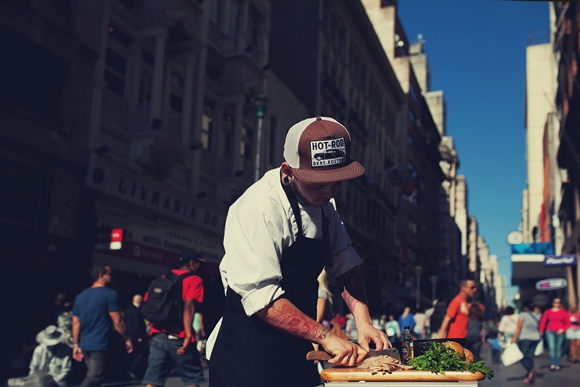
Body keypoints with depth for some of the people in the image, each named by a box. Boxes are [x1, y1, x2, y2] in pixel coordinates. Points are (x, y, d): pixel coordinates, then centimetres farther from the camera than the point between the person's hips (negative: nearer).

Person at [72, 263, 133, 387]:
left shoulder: (80, 296, 11)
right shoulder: (110, 294, -9)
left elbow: (76, 323, 12)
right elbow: (117, 321, -11)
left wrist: (76, 345, 18)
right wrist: (127, 339, 0)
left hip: (84, 345, 8)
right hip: (99, 346, -8)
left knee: (92, 377, 17)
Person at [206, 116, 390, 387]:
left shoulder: (323, 202, 4)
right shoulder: (257, 209, -23)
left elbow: (345, 266, 6)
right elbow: (260, 296, -27)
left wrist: (363, 323, -7)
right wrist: (325, 336, -24)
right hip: (249, 357, -7)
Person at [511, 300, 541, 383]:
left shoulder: (522, 315, -8)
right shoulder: (537, 315, 7)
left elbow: (518, 327, -11)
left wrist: (514, 338, -9)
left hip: (525, 338, -5)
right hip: (536, 338, 5)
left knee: (523, 357, -3)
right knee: (530, 357, 9)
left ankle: (531, 369, -29)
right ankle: (529, 376, 5)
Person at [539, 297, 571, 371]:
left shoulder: (564, 312, 5)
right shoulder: (548, 311, 5)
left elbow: (568, 322, 6)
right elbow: (543, 321, 1)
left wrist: (563, 329, -8)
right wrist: (541, 330, -11)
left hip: (560, 332, 1)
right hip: (550, 332, 0)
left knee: (558, 349, 2)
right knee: (551, 348, -10)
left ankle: (557, 365, 6)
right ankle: (552, 364, -11)